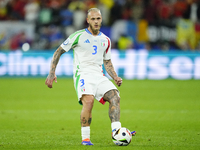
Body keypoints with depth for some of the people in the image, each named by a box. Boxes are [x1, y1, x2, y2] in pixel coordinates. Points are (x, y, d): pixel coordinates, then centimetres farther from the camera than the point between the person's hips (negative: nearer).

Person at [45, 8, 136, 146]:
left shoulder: (105, 40, 16)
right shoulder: (79, 36, 0)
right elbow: (59, 51, 5)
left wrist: (115, 77, 11)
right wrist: (52, 73, -3)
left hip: (99, 76, 5)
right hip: (83, 74, -5)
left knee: (115, 97, -19)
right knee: (88, 101, -29)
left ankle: (116, 131, -23)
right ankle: (85, 138, -20)